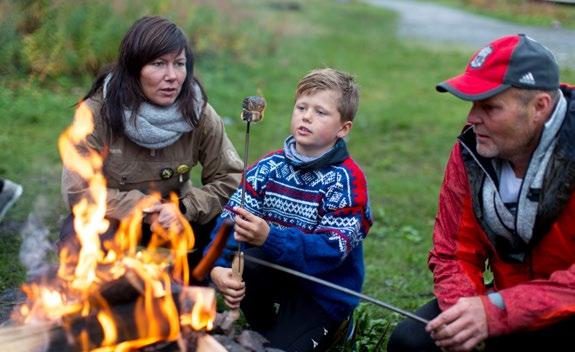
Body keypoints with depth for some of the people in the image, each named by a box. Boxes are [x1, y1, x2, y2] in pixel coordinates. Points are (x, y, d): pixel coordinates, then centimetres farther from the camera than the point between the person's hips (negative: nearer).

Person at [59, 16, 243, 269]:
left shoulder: (198, 113, -14)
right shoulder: (98, 111, -21)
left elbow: (230, 179, -9)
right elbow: (78, 191, -21)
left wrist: (183, 208, -25)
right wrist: (145, 211, -26)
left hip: (172, 217, 2)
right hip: (111, 219, -2)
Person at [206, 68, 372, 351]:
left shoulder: (347, 180, -15)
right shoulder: (270, 166, -2)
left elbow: (332, 249, -24)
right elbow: (229, 218, -12)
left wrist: (269, 237, -39)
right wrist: (217, 267, -32)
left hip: (323, 296, -3)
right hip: (275, 277, 4)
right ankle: (264, 327, 1)